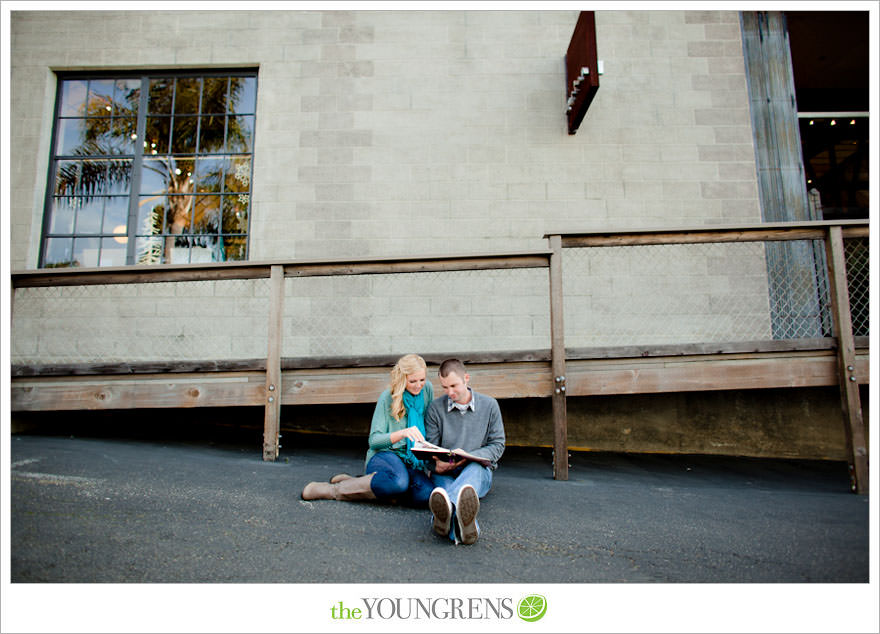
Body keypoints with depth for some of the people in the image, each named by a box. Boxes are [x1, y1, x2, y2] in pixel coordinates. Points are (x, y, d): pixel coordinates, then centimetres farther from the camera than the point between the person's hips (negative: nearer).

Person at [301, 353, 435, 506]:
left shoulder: (427, 389, 4)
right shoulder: (387, 397, -5)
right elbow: (373, 440, -10)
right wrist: (403, 433, -27)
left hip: (414, 462, 5)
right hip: (384, 455, -5)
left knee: (426, 495, -30)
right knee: (399, 482, -40)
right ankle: (335, 489, -19)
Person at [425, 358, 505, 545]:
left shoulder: (489, 405, 7)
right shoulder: (435, 408, 6)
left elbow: (497, 445, 5)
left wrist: (467, 457, -13)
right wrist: (436, 464, -20)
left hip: (477, 469, -1)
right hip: (444, 473, 1)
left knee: (474, 469, -38)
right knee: (445, 485, -36)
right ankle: (463, 528, -71)